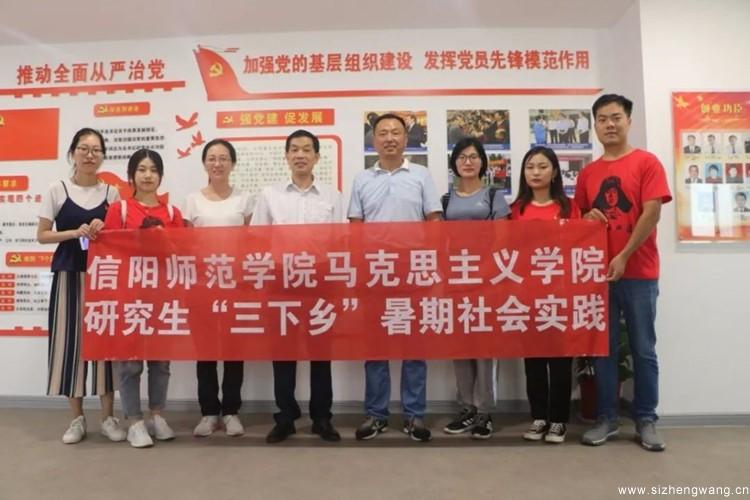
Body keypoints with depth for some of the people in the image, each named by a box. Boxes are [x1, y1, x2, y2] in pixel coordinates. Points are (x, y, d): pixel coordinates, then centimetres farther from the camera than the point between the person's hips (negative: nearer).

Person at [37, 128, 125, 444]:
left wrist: (104, 232, -9)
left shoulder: (111, 193, 7)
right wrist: (75, 233, -13)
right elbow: (42, 235, 2)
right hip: (69, 274, -1)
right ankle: (77, 418, 15)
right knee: (70, 341, 0)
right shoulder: (57, 191, 2)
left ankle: (108, 417, 12)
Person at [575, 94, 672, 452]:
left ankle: (646, 421, 17)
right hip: (599, 272, 3)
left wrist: (624, 257, -14)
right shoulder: (587, 173, 11)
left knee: (643, 350, 5)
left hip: (639, 273, -3)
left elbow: (651, 213, -9)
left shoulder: (647, 163, 0)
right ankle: (606, 418, 17)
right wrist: (588, 218, -6)